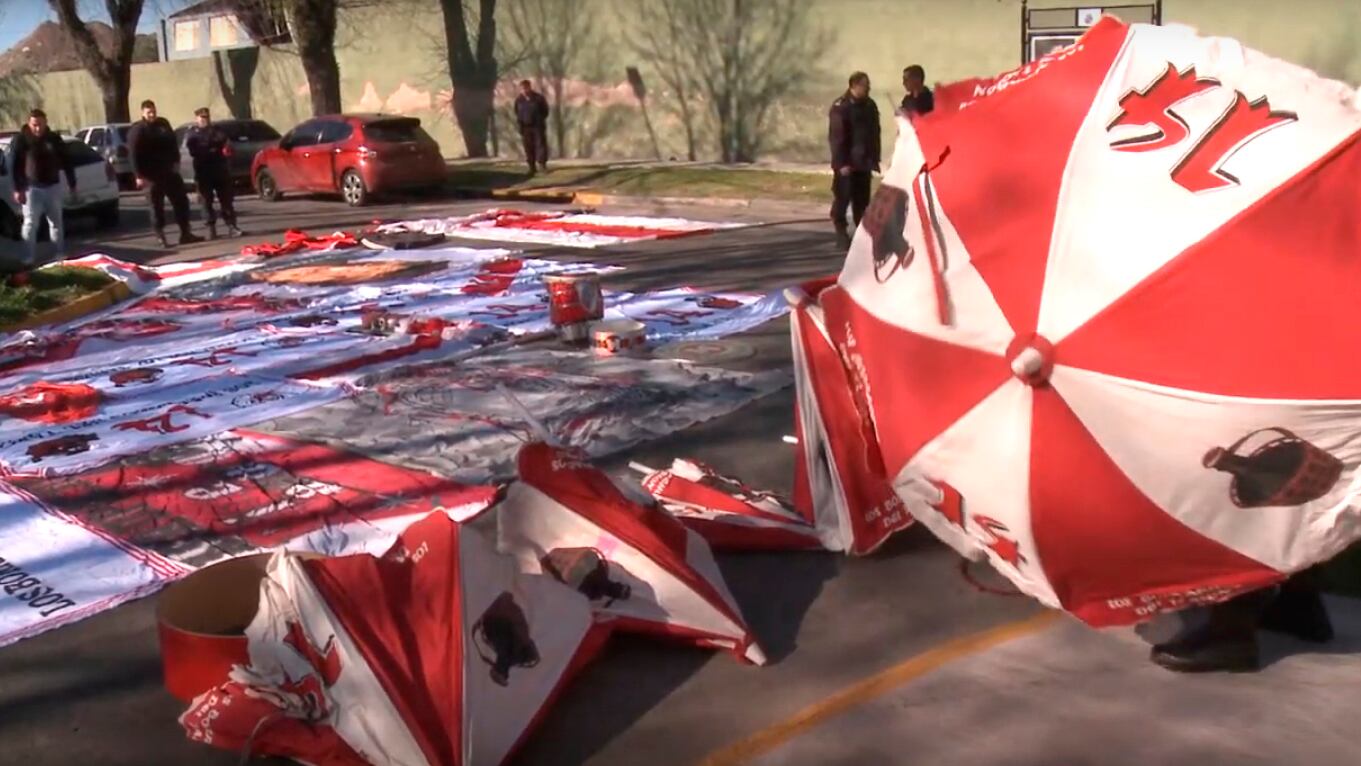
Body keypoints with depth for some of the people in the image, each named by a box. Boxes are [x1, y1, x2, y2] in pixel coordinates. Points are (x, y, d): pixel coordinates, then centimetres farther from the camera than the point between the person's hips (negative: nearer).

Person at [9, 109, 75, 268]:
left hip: (53, 186, 3)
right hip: (32, 188, -3)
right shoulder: (21, 139, -6)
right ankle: (29, 260, -4)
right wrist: (18, 189, -15)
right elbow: (17, 166, -9)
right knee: (30, 224, -4)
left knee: (56, 223, 11)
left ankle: (60, 256, 21)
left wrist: (72, 184, 9)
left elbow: (66, 162, 10)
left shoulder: (54, 138, 3)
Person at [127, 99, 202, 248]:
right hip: (152, 175, -5)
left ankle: (185, 234, 13)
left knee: (181, 201, 6)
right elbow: (133, 155, -12)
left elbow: (173, 144, 17)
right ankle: (160, 237, 5)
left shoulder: (163, 123, 9)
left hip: (169, 171, 5)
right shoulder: (137, 130, -8)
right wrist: (139, 176, -18)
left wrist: (176, 162, 7)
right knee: (157, 206, 0)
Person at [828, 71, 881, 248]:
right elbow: (836, 137, -13)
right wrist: (841, 163, -17)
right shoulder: (840, 107, -9)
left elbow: (875, 134, 15)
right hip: (846, 163, -6)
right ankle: (841, 234, 4)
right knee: (843, 197, -3)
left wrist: (874, 159, 10)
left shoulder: (870, 105, 11)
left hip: (864, 162, 6)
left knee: (862, 200, 8)